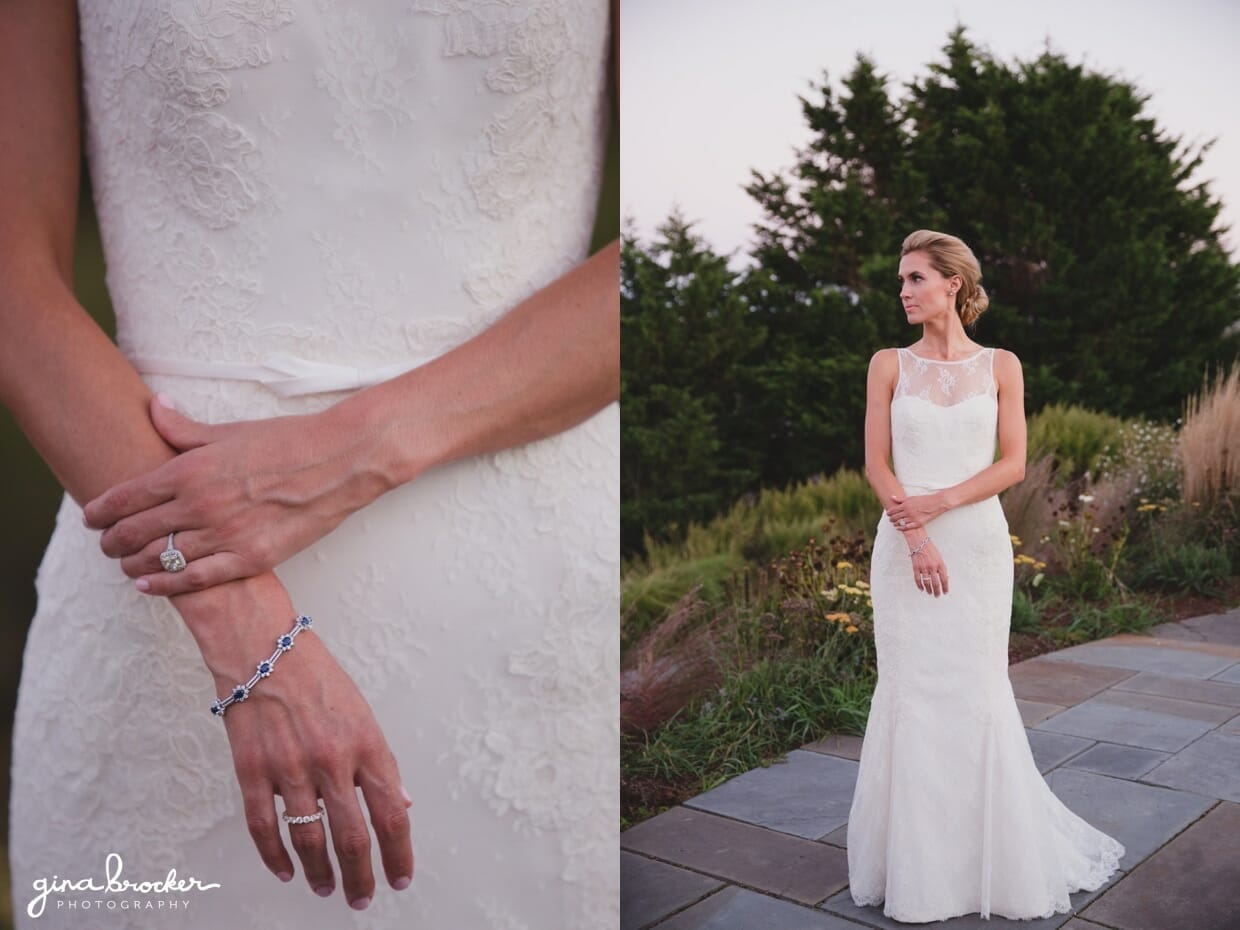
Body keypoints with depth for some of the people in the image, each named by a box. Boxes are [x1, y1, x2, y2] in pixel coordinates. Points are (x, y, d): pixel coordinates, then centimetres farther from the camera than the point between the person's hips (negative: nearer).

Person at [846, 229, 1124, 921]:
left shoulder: (1000, 365, 4)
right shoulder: (890, 365, 4)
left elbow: (1013, 464, -2)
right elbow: (877, 463, -2)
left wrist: (936, 504, -14)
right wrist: (916, 538, -14)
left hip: (979, 542, 0)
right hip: (906, 545, 0)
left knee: (976, 692, 4)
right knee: (911, 693, 2)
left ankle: (989, 855, 24)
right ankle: (920, 868, 17)